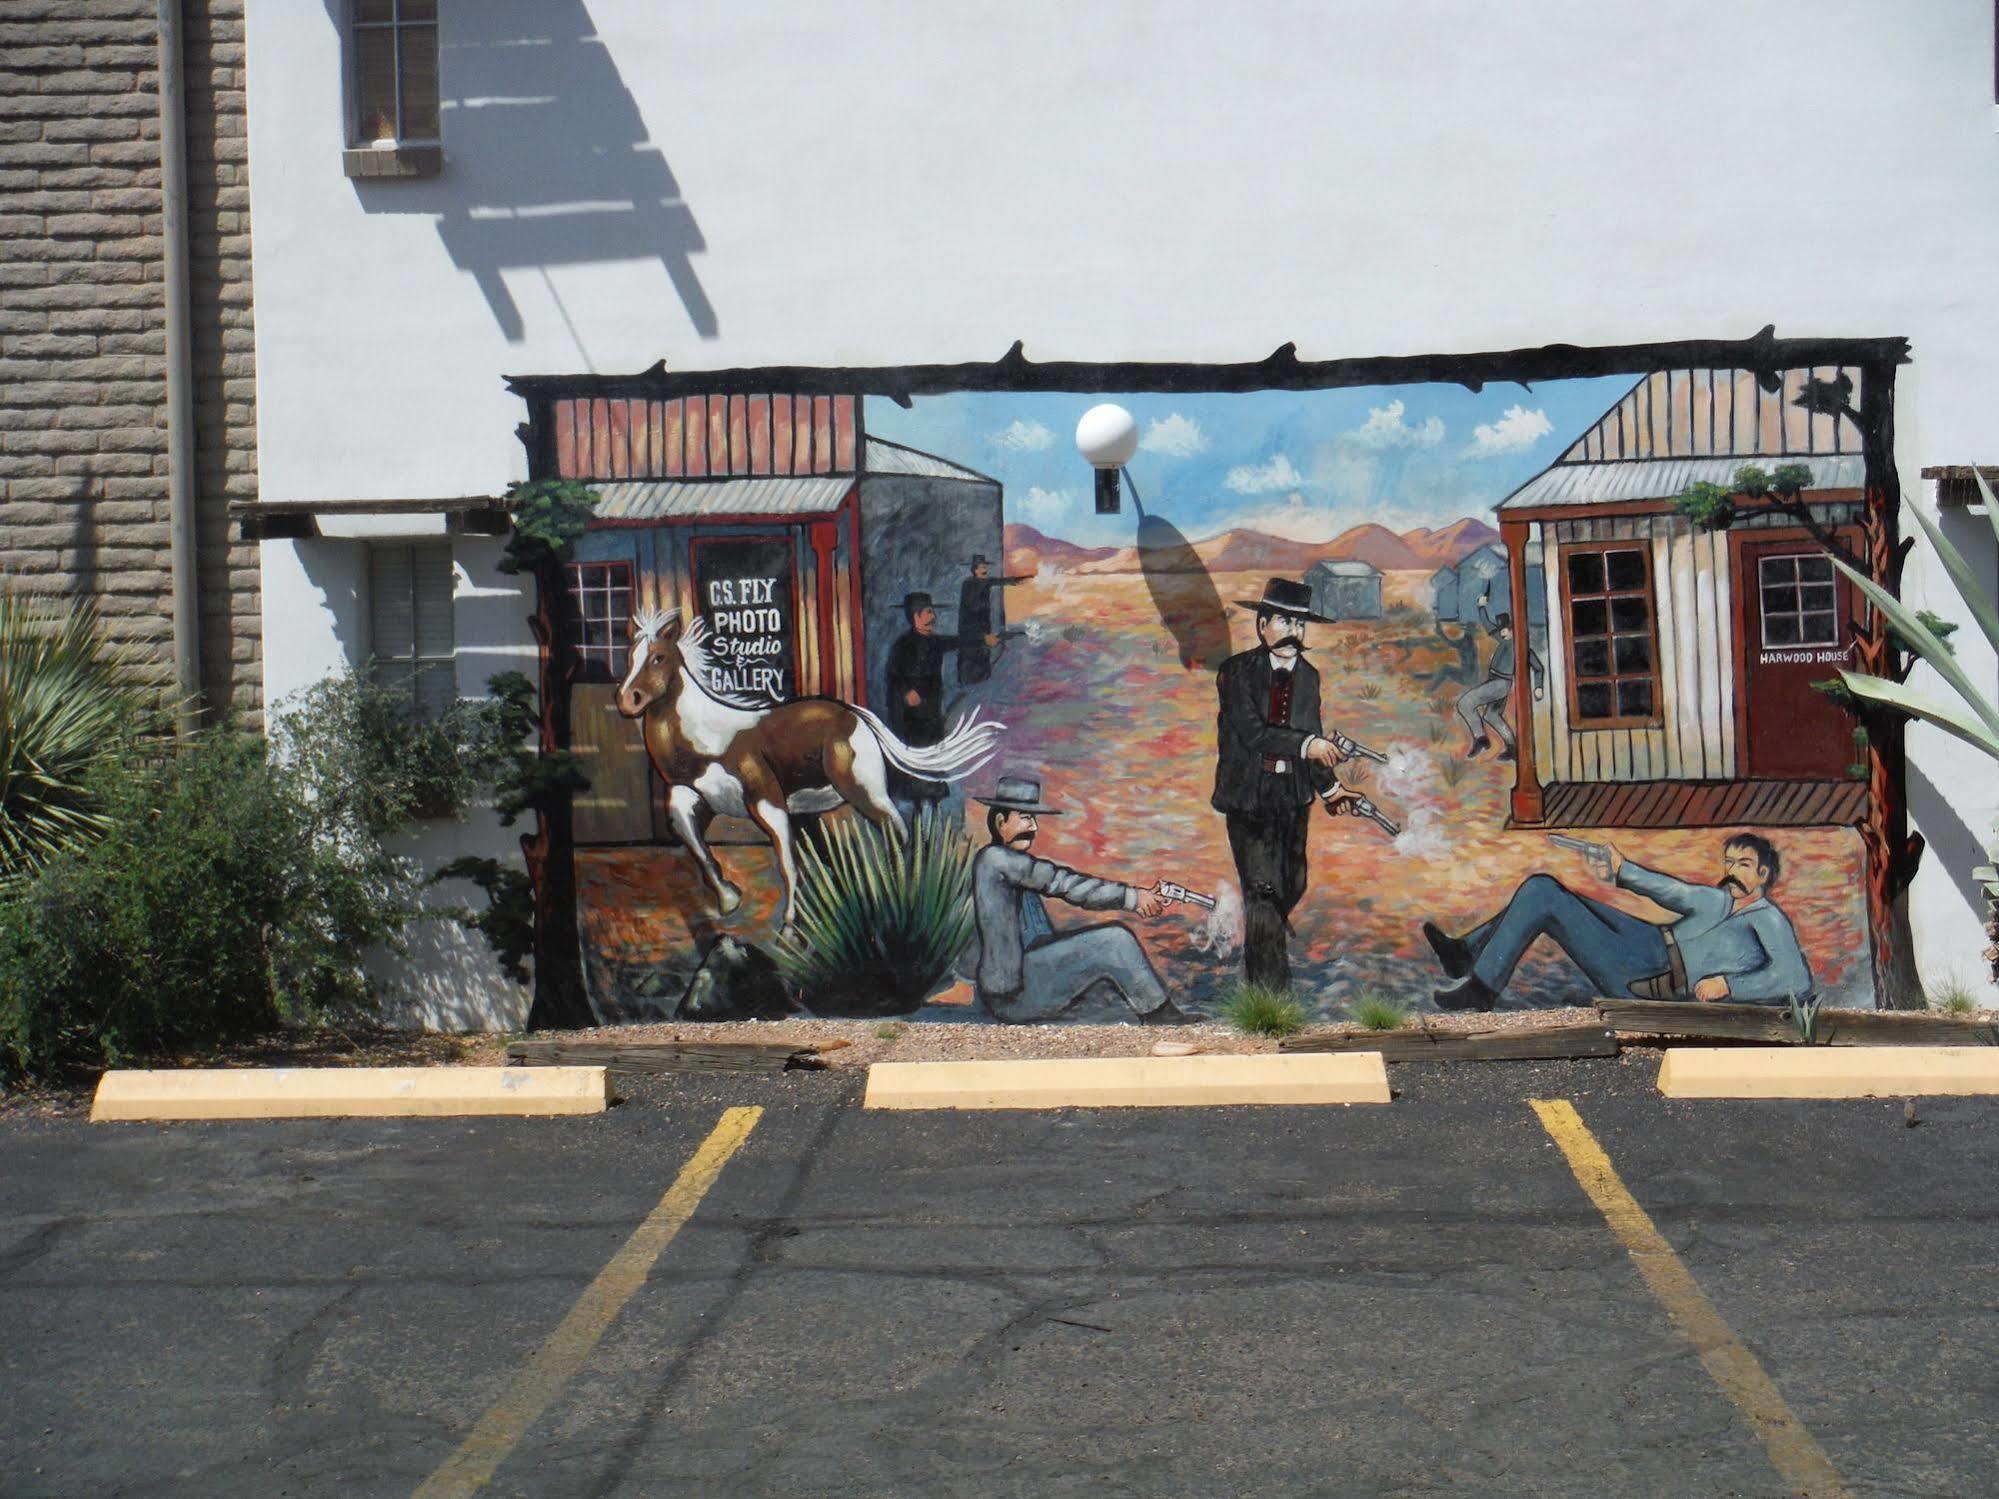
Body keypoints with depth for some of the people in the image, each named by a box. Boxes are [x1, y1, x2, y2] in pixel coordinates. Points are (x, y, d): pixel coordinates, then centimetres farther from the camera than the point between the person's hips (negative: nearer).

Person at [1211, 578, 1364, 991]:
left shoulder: (1308, 676, 10)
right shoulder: (1238, 671, -8)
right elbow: (1252, 732, -19)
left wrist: (1329, 787, 12)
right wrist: (1306, 745, -26)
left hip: (1295, 796, 6)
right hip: (1249, 796, -6)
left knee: (1292, 887, 13)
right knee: (1263, 891, -12)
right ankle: (1268, 991, -10)